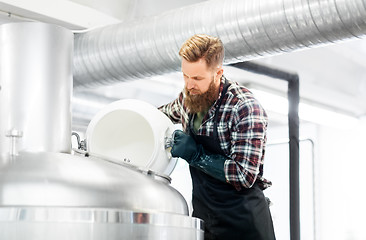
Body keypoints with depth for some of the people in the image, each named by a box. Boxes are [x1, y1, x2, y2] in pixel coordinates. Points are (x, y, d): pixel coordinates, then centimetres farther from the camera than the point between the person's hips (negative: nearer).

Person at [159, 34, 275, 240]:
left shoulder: (245, 108, -18)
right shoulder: (189, 97, 2)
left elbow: (245, 176, -22)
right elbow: (170, 111, 28)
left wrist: (196, 155, -19)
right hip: (202, 215, 6)